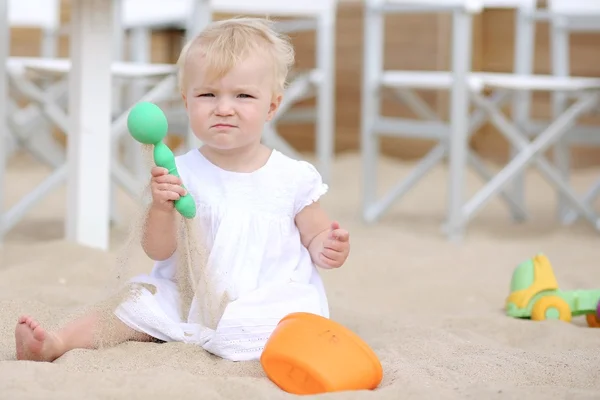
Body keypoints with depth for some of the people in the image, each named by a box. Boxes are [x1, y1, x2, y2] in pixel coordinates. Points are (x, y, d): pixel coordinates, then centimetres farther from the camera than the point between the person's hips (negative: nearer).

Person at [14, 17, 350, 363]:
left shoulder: (295, 177, -1)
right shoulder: (182, 175, -2)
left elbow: (315, 238, 9)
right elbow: (159, 250, -3)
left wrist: (328, 249, -15)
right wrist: (162, 208, -23)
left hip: (266, 305, 0)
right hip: (188, 297, 1)